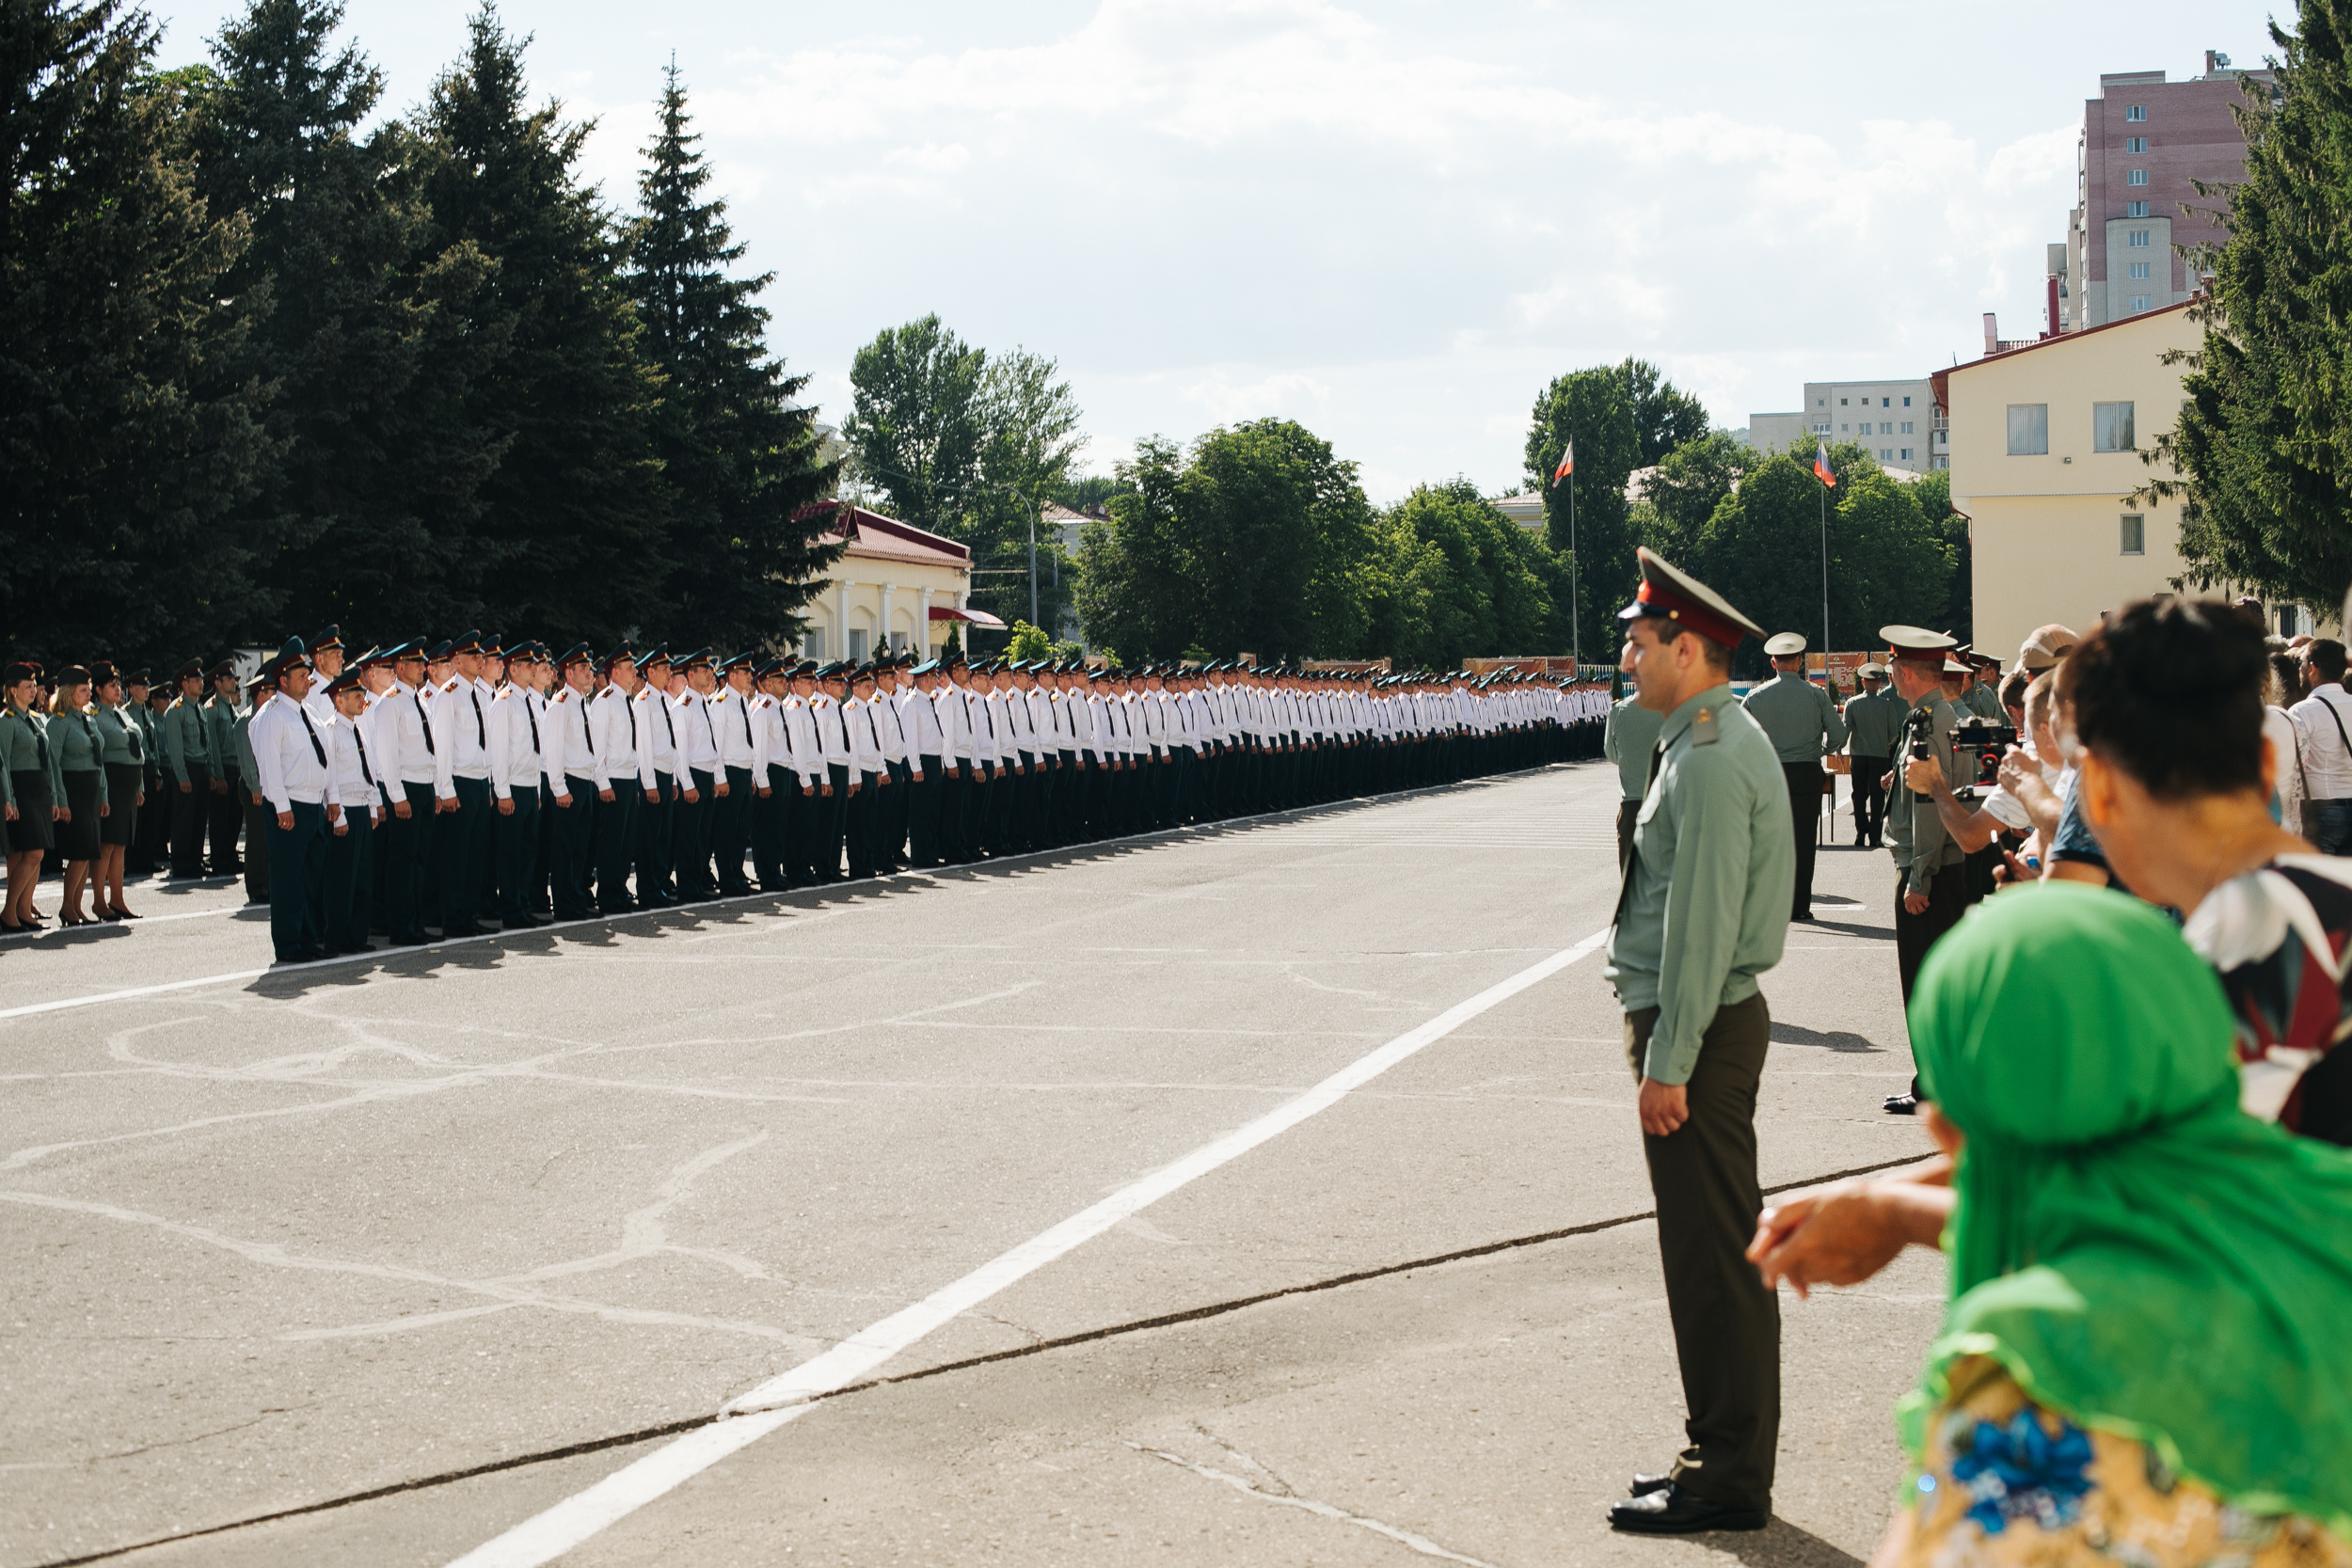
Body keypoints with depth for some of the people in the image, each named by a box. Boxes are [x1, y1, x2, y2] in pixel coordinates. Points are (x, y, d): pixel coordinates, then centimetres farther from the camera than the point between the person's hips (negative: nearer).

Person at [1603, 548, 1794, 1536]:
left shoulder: (1710, 761, -19)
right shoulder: (1719, 742, 14)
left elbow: (1702, 926, -22)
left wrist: (1668, 1065, -21)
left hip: (1697, 1030, -11)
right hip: (1714, 1021, 11)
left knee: (1713, 1261, -3)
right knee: (1710, 1254, 16)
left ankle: (1729, 1483, 4)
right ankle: (1723, 1452, 26)